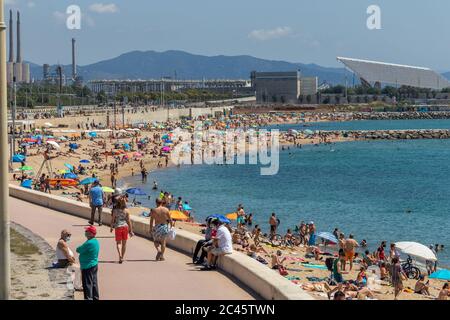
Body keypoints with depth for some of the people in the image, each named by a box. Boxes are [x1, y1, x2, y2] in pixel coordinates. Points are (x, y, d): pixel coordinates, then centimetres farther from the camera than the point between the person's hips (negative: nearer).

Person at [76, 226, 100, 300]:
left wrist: (78, 248, 5)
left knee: (87, 284, -2)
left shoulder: (89, 243, -24)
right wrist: (81, 249, -1)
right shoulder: (96, 241, 7)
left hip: (88, 267, -10)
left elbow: (78, 250, -14)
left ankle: (88, 298, 1)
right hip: (94, 265, 10)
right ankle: (95, 297, 25)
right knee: (94, 283, 17)